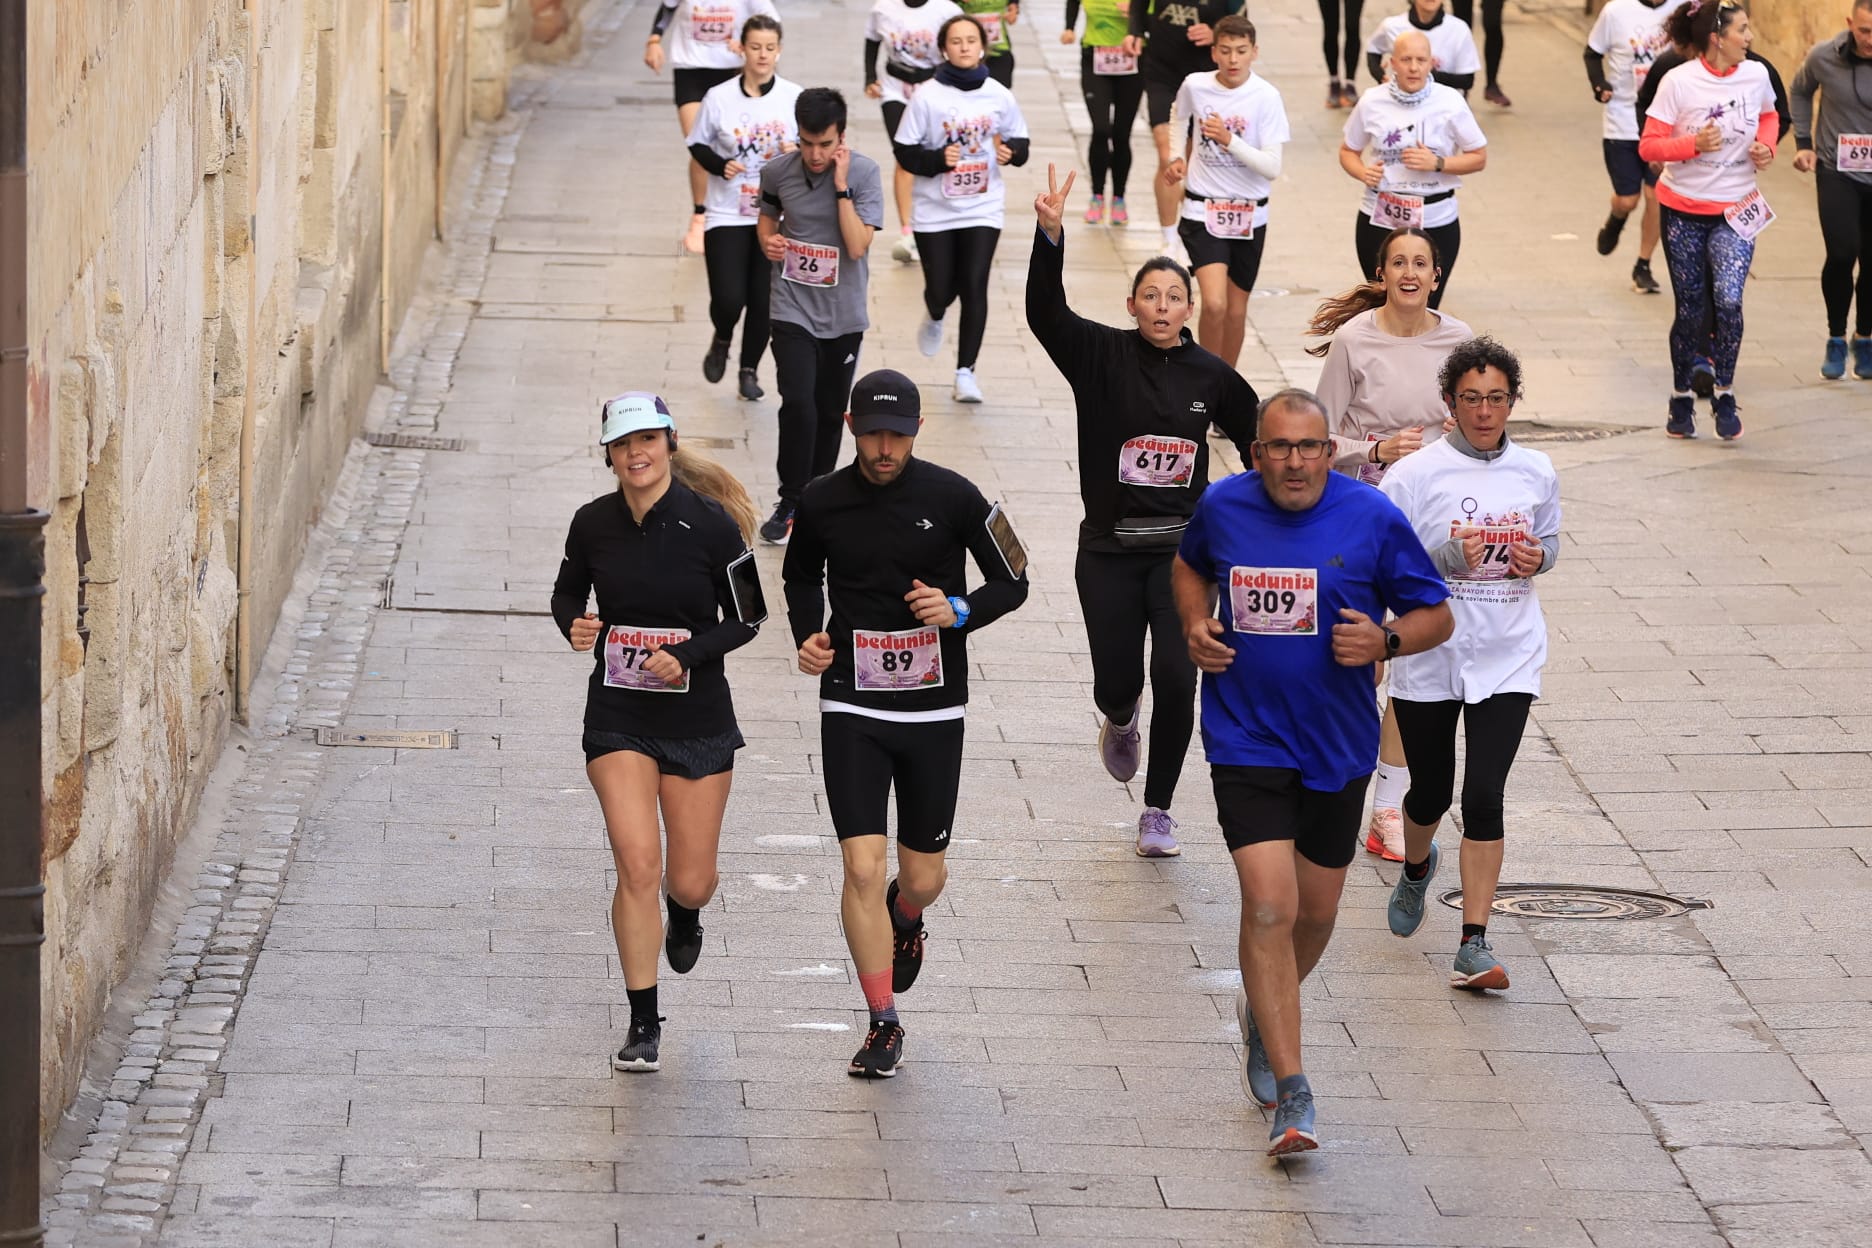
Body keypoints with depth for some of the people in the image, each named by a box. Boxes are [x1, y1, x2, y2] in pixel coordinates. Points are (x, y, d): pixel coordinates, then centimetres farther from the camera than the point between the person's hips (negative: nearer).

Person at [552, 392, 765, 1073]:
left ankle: (685, 913, 47)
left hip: (698, 717, -1)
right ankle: (643, 1024, -1)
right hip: (618, 716, 1)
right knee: (637, 863, -13)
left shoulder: (710, 525, -11)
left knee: (690, 880, 6)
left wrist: (688, 656, -18)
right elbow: (567, 592, 13)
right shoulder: (593, 523, -4)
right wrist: (575, 627, -10)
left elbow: (747, 616, -3)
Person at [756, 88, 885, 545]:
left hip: (843, 315, 0)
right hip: (793, 308, 0)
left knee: (830, 413, 11)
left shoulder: (864, 172, -13)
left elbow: (858, 245, -20)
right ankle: (790, 504, -4)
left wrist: (841, 185, -24)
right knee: (798, 404, -16)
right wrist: (768, 240, -6)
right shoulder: (778, 172, -6)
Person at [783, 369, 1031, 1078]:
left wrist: (960, 612, -16)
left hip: (934, 710, 0)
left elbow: (1012, 581, 2)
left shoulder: (952, 498, -7)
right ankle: (884, 1025, 2)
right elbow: (801, 575, 18)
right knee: (863, 869, -11)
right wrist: (808, 636, 0)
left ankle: (905, 920, 49)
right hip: (852, 707, 0)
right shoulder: (822, 503, -3)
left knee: (923, 878, 10)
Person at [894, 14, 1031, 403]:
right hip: (935, 210, -1)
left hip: (983, 209, 1)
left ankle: (966, 371, 1)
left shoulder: (998, 96, -1)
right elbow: (904, 151, -6)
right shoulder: (928, 97, -9)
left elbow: (1019, 141, 10)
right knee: (940, 288, 4)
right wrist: (938, 159, -23)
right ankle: (935, 318, 43)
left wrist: (1011, 151, -13)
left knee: (974, 286, -8)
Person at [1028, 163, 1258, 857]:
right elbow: (1045, 312, -19)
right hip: (1110, 551, 0)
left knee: (1177, 681, -12)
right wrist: (1049, 236, -33)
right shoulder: (1101, 357, -3)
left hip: (1183, 549, 0)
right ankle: (1120, 719, 43)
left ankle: (1158, 811, 4)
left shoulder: (1212, 377, 2)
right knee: (1118, 682, 3)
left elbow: (1260, 443, 15)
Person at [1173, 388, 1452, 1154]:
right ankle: (1291, 1095, -12)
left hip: (1337, 746, 1)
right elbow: (1189, 567, 20)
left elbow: (1436, 615, -1)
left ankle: (1263, 1015, 47)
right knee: (1268, 907, -15)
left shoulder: (1372, 518, -9)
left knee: (1316, 911, 15)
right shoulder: (1222, 507, -3)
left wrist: (1385, 640, -21)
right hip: (1248, 740, -1)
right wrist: (1195, 624, 0)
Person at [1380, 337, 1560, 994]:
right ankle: (1416, 869, 50)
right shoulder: (1416, 475, -8)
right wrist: (1446, 555, -25)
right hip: (1429, 658, -1)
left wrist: (1538, 556, -3)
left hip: (1507, 661, 1)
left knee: (1484, 796, -11)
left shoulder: (1535, 471, 3)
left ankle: (1474, 945, -8)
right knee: (1431, 792, 13)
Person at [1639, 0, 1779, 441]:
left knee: (1728, 300, -17)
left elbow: (1769, 116, 17)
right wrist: (1694, 144, -27)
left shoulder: (1756, 75, -5)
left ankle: (1725, 396, 1)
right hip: (1683, 210, -2)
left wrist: (1766, 145, -3)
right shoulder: (1678, 82, -15)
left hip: (1735, 210, 2)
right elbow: (1648, 146, -12)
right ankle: (1681, 399, 27)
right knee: (1689, 310, 8)